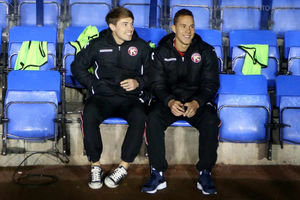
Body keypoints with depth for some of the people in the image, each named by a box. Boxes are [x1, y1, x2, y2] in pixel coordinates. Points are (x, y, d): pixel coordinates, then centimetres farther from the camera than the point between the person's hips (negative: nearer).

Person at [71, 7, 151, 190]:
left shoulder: (142, 47, 11)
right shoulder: (98, 45, 11)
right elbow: (77, 67, 18)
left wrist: (138, 83, -4)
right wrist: (93, 84, 6)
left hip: (131, 98, 0)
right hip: (103, 97, 0)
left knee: (140, 118, -35)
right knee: (89, 115, -34)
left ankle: (123, 167, -21)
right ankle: (96, 166, -18)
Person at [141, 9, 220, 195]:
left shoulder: (206, 51, 0)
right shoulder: (161, 52, 2)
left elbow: (211, 84, -3)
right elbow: (157, 84, -2)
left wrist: (196, 103, -23)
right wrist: (170, 102, -24)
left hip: (198, 100, 0)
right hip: (169, 100, 0)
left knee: (211, 122, -31)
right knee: (153, 120, -30)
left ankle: (205, 173, -15)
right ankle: (158, 174, -18)